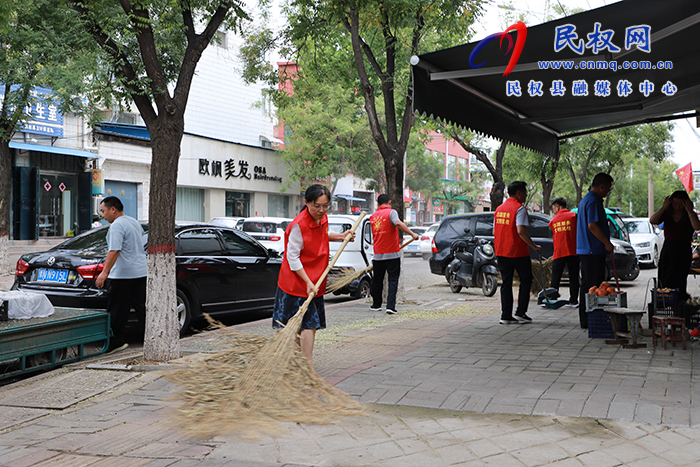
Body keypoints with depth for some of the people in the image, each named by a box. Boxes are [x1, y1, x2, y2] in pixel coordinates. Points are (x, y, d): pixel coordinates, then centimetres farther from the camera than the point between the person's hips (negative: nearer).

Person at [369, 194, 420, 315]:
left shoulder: (373, 216, 11)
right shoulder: (391, 212, -6)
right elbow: (398, 223, -28)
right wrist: (412, 233, -31)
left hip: (378, 255, 5)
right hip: (392, 254, -5)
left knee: (377, 280, 16)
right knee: (393, 280, 0)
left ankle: (376, 305, 26)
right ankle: (390, 306, -9)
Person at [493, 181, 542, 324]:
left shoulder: (499, 208, 12)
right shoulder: (519, 208, -12)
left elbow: (495, 231, 15)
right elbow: (521, 231, -21)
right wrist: (534, 246, -14)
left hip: (501, 252, 6)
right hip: (518, 252, -6)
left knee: (506, 283, 8)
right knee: (526, 280, 8)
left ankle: (506, 315, 4)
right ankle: (521, 312, 6)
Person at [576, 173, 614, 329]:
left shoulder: (585, 199, 19)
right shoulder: (593, 201, -14)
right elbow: (592, 225, -21)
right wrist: (607, 243, -16)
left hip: (584, 250, 11)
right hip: (593, 251, -11)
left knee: (587, 286, 13)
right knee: (594, 287, -8)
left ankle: (585, 319, 17)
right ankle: (590, 320, -6)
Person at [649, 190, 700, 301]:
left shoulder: (689, 215, 2)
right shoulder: (667, 214, 8)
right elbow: (652, 220, -8)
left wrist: (689, 211, -15)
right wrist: (664, 207, -9)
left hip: (683, 252, -4)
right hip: (667, 251, 4)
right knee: (663, 279, 4)